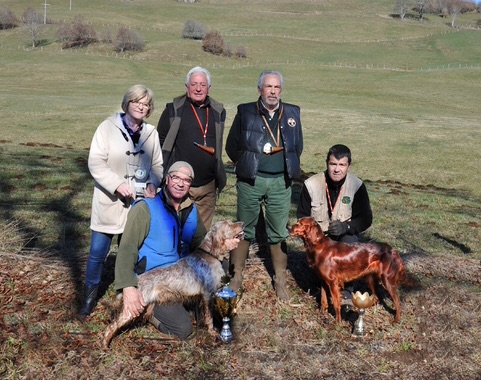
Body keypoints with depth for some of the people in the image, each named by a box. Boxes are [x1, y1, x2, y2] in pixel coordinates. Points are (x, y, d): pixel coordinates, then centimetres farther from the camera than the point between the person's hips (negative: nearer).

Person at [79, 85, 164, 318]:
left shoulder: (151, 133, 4)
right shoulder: (108, 127, -7)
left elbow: (157, 165, 9)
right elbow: (96, 162, -11)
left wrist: (153, 183, -11)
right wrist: (117, 184, -22)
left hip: (139, 203, 3)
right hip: (110, 202, -3)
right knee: (98, 251, 2)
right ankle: (90, 295, 21)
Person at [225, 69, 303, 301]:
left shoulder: (292, 113, 7)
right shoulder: (245, 112, 0)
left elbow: (297, 147, 16)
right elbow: (231, 146, 6)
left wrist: (288, 167, 9)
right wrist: (245, 165, 6)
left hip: (280, 182, 1)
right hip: (250, 181, -1)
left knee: (279, 233, 7)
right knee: (244, 229, 7)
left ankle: (280, 281, 19)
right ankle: (237, 276, 20)